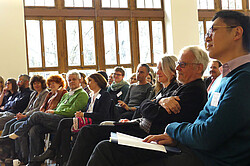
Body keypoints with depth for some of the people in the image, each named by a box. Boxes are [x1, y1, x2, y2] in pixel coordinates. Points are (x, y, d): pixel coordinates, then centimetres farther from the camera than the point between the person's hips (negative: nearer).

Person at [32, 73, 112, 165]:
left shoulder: (105, 95, -1)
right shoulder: (92, 96, 26)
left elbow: (102, 115, -12)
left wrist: (83, 114, -11)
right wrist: (80, 114, 0)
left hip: (95, 123, -8)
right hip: (86, 120, 8)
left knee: (64, 122, -20)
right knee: (65, 130, -21)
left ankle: (51, 151, -11)